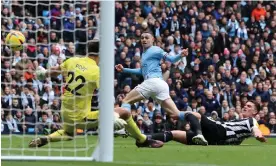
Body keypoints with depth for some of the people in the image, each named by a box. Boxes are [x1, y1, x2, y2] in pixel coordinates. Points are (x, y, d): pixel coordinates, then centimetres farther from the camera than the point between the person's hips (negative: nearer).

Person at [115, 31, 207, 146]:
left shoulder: (154, 50, 4)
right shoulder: (145, 53, 30)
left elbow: (171, 59, -3)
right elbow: (142, 71, 42)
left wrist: (181, 55, -24)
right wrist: (124, 70, 43)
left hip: (153, 81, -9)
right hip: (162, 85, 9)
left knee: (126, 101, 5)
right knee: (176, 114, -4)